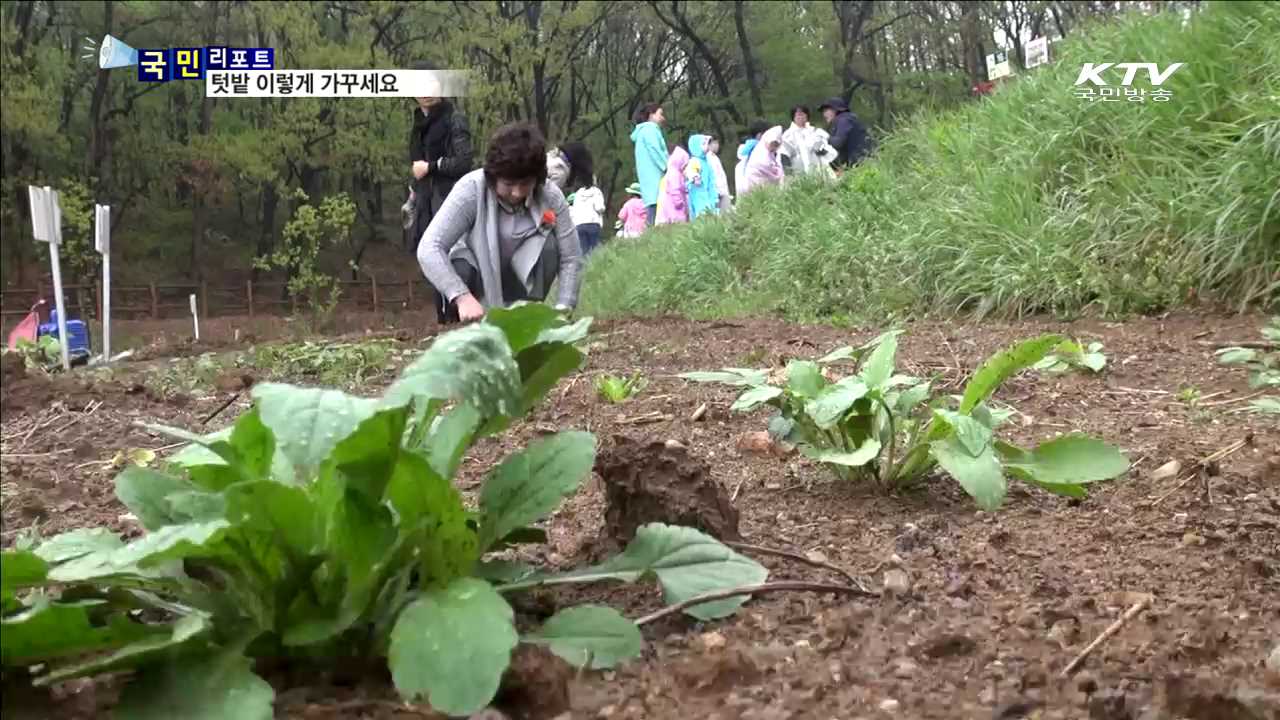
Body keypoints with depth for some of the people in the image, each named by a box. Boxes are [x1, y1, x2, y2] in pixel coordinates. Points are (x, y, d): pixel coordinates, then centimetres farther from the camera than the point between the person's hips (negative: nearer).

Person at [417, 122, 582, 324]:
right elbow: (428, 249, -38)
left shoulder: (551, 197, -23)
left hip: (521, 279, 2)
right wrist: (462, 297, -51)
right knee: (459, 270, -35)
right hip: (476, 273, -2)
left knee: (547, 245, -27)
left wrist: (562, 308, -36)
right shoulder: (471, 189, -30)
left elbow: (571, 259, -21)